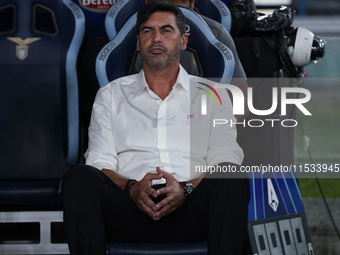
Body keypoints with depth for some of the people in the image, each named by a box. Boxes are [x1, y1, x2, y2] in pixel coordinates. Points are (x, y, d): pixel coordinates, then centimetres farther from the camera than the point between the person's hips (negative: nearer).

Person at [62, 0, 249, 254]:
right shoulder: (111, 95, 22)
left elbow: (225, 161, 7)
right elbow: (99, 161, 11)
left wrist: (186, 188, -15)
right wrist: (131, 187, -13)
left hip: (189, 211, 0)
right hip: (130, 208, 0)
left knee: (233, 181, -33)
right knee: (79, 178, -30)